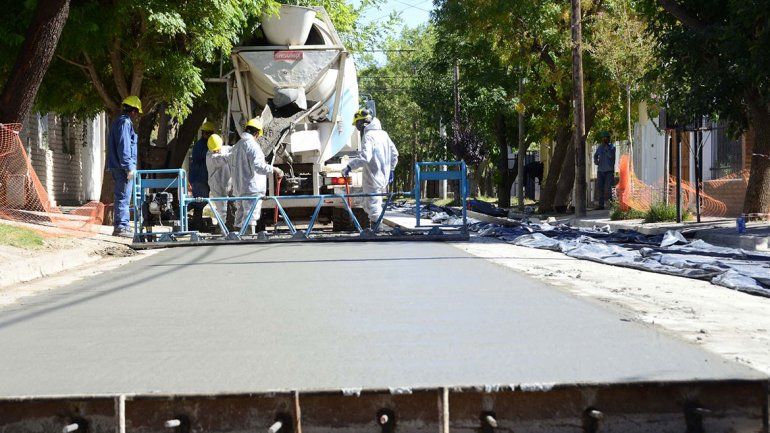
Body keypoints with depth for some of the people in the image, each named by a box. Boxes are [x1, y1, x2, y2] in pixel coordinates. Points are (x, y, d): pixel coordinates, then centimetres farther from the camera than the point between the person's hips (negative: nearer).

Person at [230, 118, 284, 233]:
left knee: (239, 218, 14)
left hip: (238, 188, 9)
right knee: (250, 219, -9)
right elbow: (257, 166, -23)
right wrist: (273, 169, -17)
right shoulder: (252, 145, -13)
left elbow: (232, 167, 21)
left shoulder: (236, 146, 15)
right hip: (252, 189, -9)